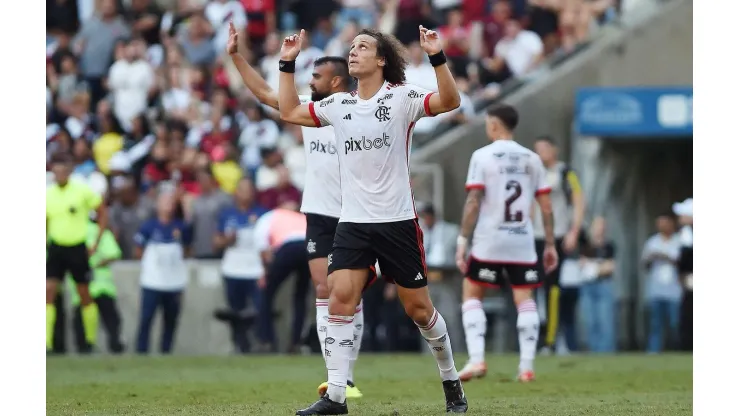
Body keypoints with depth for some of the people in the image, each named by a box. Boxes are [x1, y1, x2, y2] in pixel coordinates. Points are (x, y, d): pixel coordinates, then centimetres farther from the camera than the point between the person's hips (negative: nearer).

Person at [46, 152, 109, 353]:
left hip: (78, 249, -2)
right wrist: (42, 245, 8)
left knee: (85, 295, 6)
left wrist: (96, 242, -2)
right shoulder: (47, 194, 1)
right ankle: (47, 342, -9)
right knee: (48, 291, -10)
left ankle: (91, 340, 19)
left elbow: (103, 213, 1)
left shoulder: (83, 191, -8)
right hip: (56, 248, 2)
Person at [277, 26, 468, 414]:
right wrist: (287, 64, 13)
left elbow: (449, 101, -21)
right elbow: (289, 112, 19)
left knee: (419, 309, 4)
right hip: (352, 222, 4)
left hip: (397, 221, -4)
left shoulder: (401, 97, -6)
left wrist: (437, 57, -32)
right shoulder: (338, 104, 9)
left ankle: (451, 382, 26)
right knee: (340, 298, -12)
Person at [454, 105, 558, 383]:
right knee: (525, 299, 8)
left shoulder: (482, 156, -4)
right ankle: (526, 367, 1)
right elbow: (546, 206, 7)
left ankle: (476, 359, -6)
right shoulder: (531, 159, 8)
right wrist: (550, 245, 13)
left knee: (471, 294, 8)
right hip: (523, 242, 3)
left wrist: (463, 241, -8)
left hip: (489, 241, -3)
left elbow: (473, 202, -10)